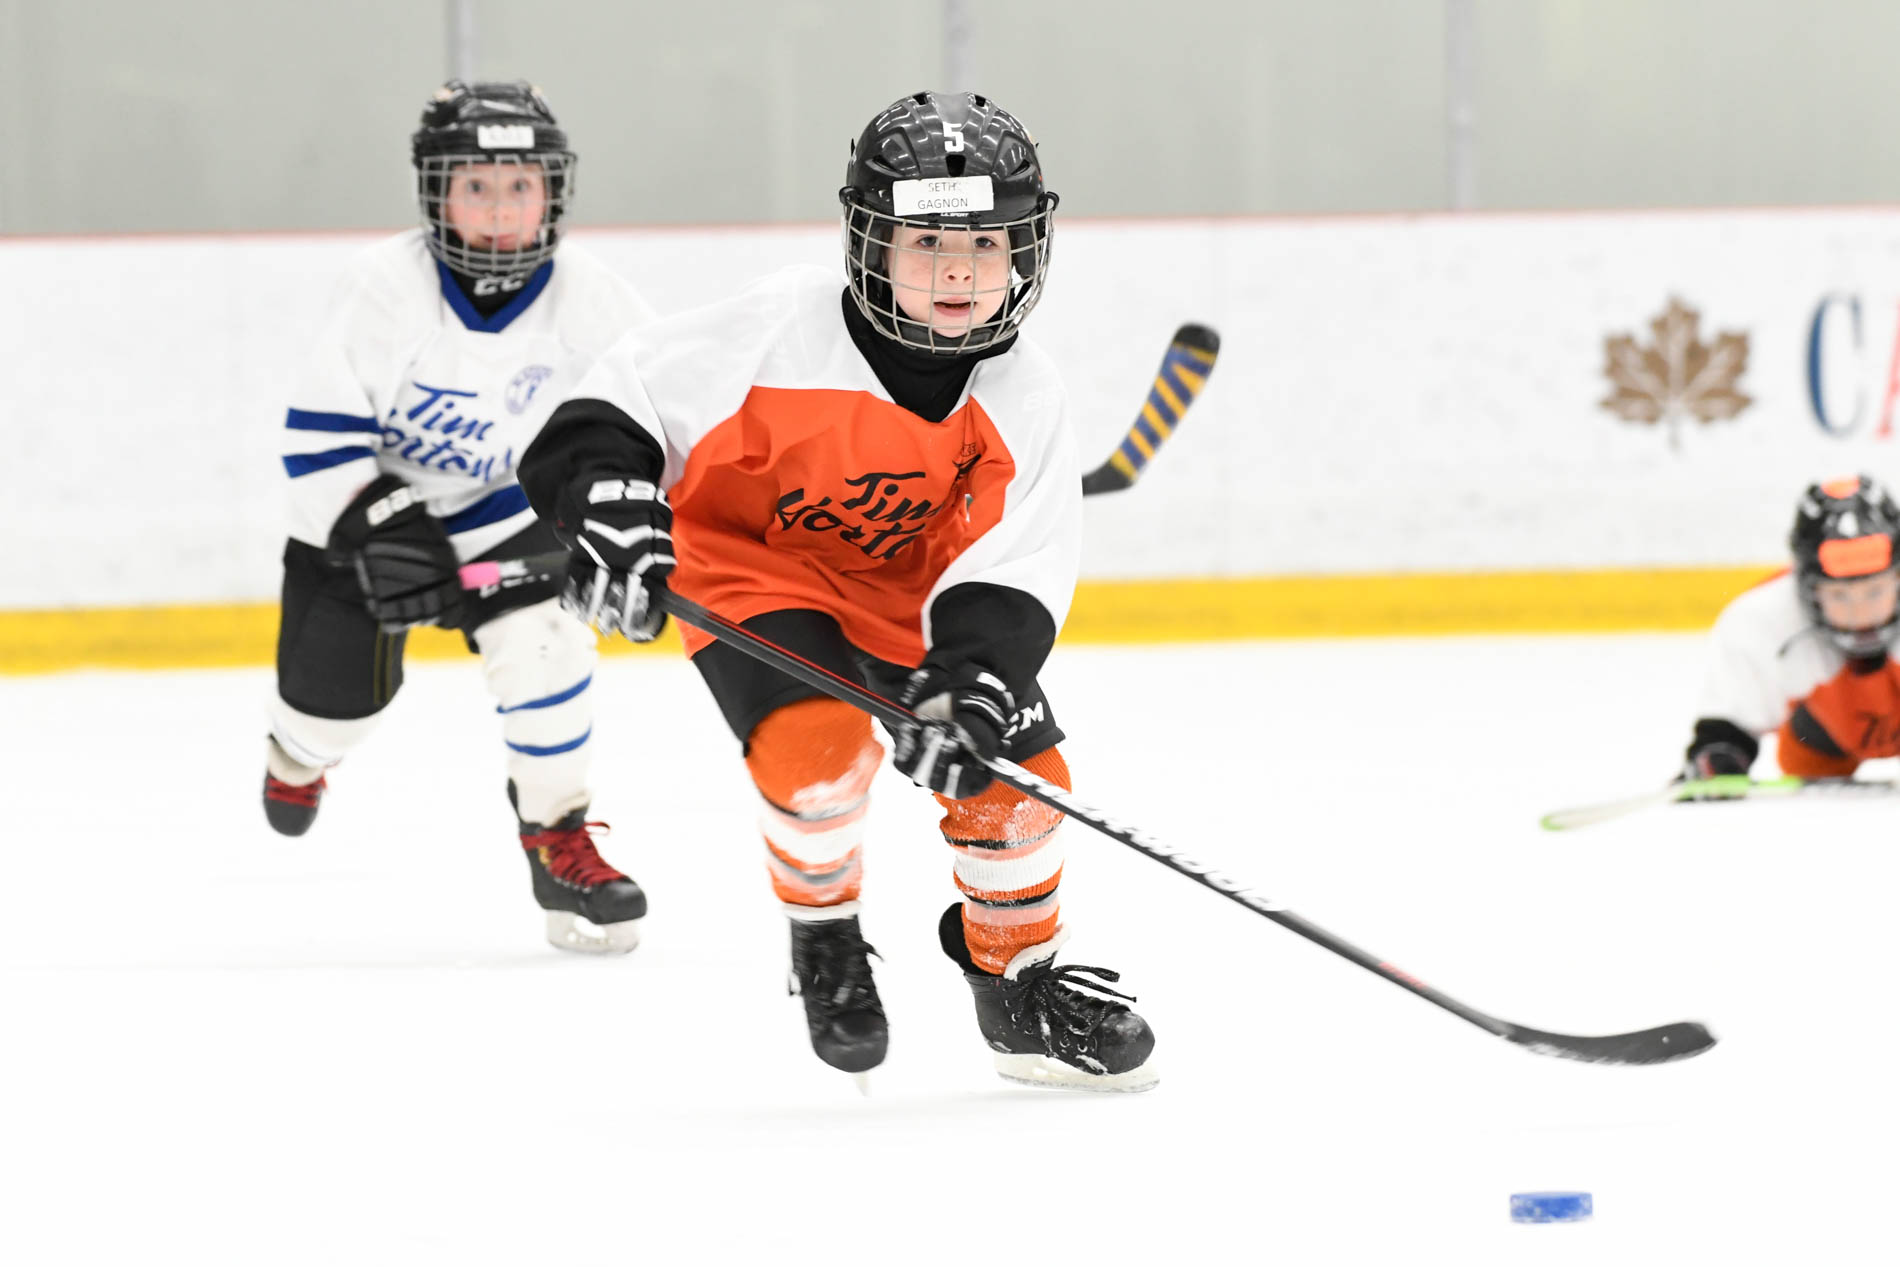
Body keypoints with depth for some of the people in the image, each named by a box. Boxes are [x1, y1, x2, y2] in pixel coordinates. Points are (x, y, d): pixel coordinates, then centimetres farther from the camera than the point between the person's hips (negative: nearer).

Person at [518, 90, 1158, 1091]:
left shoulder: (1022, 399, -15)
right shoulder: (785, 331, -25)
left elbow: (1013, 566, -21)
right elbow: (626, 399, -21)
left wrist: (971, 679, -38)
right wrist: (608, 501, -39)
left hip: (916, 604, 4)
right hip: (754, 574, -4)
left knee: (1015, 767, -8)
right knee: (818, 741, -30)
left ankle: (1018, 988, 19)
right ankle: (823, 948, 0)